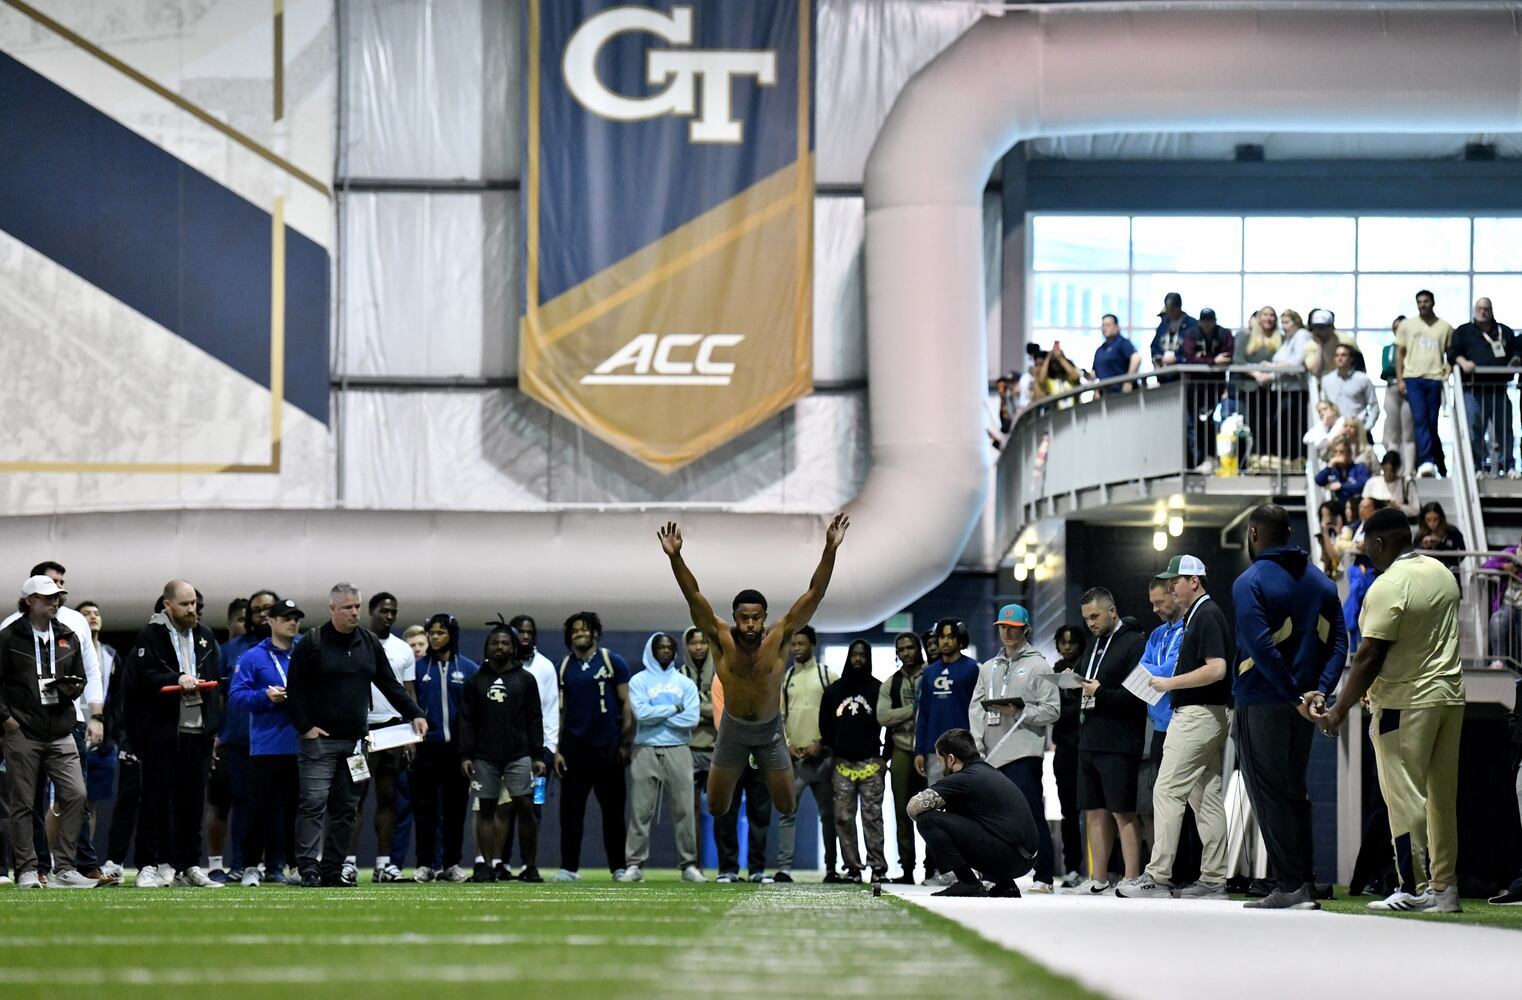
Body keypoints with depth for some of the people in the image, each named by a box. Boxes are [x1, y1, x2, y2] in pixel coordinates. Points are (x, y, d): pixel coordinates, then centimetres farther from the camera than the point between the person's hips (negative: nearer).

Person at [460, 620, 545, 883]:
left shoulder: (525, 680, 7)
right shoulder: (475, 681, 8)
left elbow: (534, 721, 6)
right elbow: (466, 721, 7)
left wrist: (538, 756, 0)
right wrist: (465, 755, -2)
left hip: (518, 755, -1)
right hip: (484, 757, 1)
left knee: (525, 807, -7)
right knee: (486, 810, 2)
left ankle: (530, 866, -1)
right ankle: (486, 865, 6)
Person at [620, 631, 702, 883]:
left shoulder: (685, 683, 13)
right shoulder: (639, 681, 6)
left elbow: (691, 719, -1)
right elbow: (642, 713, -10)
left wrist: (657, 715, -4)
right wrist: (674, 709, -4)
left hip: (678, 752, 2)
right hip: (646, 751, -2)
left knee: (683, 809, -1)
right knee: (641, 810, -4)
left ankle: (689, 864, 2)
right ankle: (634, 864, -3)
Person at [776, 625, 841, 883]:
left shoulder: (827, 675, 4)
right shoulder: (785, 678, 13)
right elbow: (778, 716, 11)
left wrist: (821, 743, -8)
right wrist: (787, 744, -2)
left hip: (821, 755, -2)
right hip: (792, 755, 2)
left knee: (828, 812, 5)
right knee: (787, 811, -8)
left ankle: (831, 868, 12)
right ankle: (784, 868, -11)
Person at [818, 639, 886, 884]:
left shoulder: (878, 689, 7)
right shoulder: (834, 690, 13)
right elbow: (824, 724, 17)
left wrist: (885, 757, -3)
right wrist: (830, 747, 4)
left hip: (870, 762, -3)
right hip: (842, 763, 3)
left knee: (872, 815, -7)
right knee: (843, 816, -2)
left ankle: (878, 866, -8)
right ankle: (852, 867, 1)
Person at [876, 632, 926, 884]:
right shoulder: (891, 684, 14)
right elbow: (883, 716, 1)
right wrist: (915, 709, -7)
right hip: (902, 752, 4)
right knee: (903, 813, 4)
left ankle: (933, 866, -3)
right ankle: (907, 868, 6)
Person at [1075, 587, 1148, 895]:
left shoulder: (1134, 643, -8)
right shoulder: (1096, 645, 19)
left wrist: (1101, 694, -18)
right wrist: (1080, 689, 5)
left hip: (1119, 744, -9)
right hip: (1091, 741, 9)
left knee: (1123, 812, -8)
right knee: (1095, 812, 9)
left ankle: (1132, 878, -7)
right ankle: (1098, 879, 12)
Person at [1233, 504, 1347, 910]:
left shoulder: (1250, 583, -9)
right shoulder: (1321, 582, 12)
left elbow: (1261, 647, -19)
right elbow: (1338, 643, 4)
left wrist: (1295, 697, -16)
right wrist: (1319, 690, -7)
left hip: (1261, 705, -6)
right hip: (1302, 704, 6)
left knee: (1269, 795, -2)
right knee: (1295, 792, 15)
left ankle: (1289, 887, -7)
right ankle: (1305, 885, 14)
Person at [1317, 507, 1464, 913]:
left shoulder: (1389, 586, -16)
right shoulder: (1441, 573, 8)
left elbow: (1370, 656, -18)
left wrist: (1340, 709, -14)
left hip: (1405, 703, -8)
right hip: (1450, 696, 8)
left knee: (1405, 799, -4)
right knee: (1442, 798, 10)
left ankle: (1413, 889, -5)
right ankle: (1444, 888, 12)